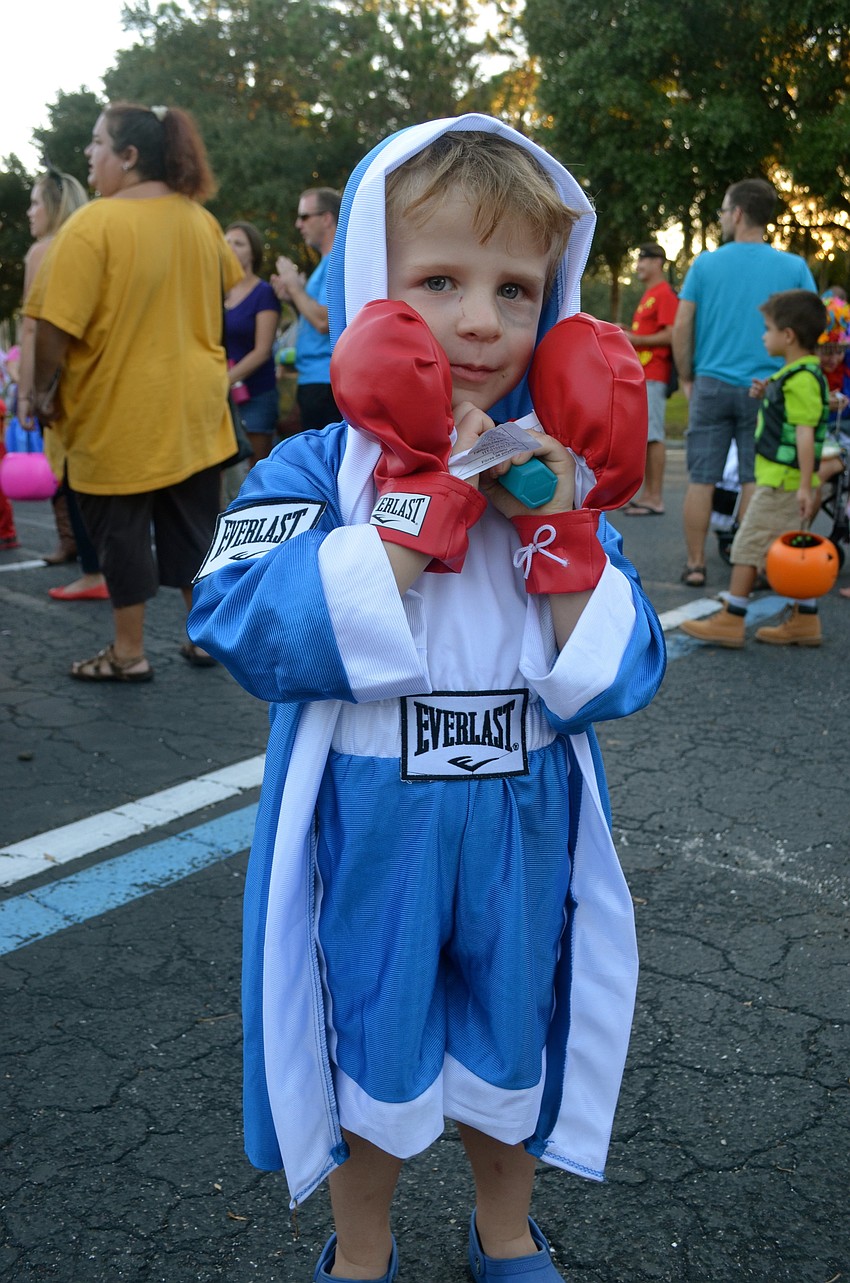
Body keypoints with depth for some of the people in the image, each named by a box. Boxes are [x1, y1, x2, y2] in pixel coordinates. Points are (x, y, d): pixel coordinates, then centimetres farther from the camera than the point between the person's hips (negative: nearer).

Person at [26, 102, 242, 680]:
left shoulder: (93, 224, -17)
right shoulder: (200, 219, 4)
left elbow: (55, 325, -20)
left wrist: (45, 389, -5)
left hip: (121, 412, -6)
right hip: (195, 409, 6)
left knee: (121, 529, 7)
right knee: (194, 523, 14)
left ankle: (129, 653, 16)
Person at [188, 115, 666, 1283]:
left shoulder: (554, 480, -4)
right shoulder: (314, 473, -13)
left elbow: (614, 683, -12)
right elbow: (256, 633, -32)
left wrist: (560, 527, -24)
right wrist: (426, 502, -31)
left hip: (523, 831, 3)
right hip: (370, 835, -2)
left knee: (512, 1048, 24)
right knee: (373, 1064, 19)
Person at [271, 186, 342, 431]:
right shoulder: (326, 262, 20)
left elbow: (324, 321, -22)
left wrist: (295, 287, -8)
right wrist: (293, 299, 7)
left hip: (326, 382, -10)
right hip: (313, 381, 10)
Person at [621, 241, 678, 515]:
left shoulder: (665, 293, -9)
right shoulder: (648, 295, 22)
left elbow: (670, 335, -18)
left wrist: (635, 339, -17)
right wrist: (628, 334, 15)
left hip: (653, 376, -10)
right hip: (640, 375, 10)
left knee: (652, 435, -11)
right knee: (644, 435, 11)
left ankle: (656, 499, -10)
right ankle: (648, 494, 16)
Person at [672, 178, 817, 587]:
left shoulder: (706, 264, 0)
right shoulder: (794, 267, 1)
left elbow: (681, 328, -1)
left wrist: (687, 377, 10)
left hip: (712, 384, 0)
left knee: (701, 480, 6)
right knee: (755, 481, 5)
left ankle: (695, 565, 10)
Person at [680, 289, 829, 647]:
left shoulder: (801, 379, -17)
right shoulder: (797, 374, 13)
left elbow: (805, 433, -22)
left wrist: (806, 486, -25)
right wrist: (767, 395, 9)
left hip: (783, 481, -10)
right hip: (785, 480, 10)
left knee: (750, 544, -5)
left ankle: (730, 621, 0)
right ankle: (804, 620, 18)